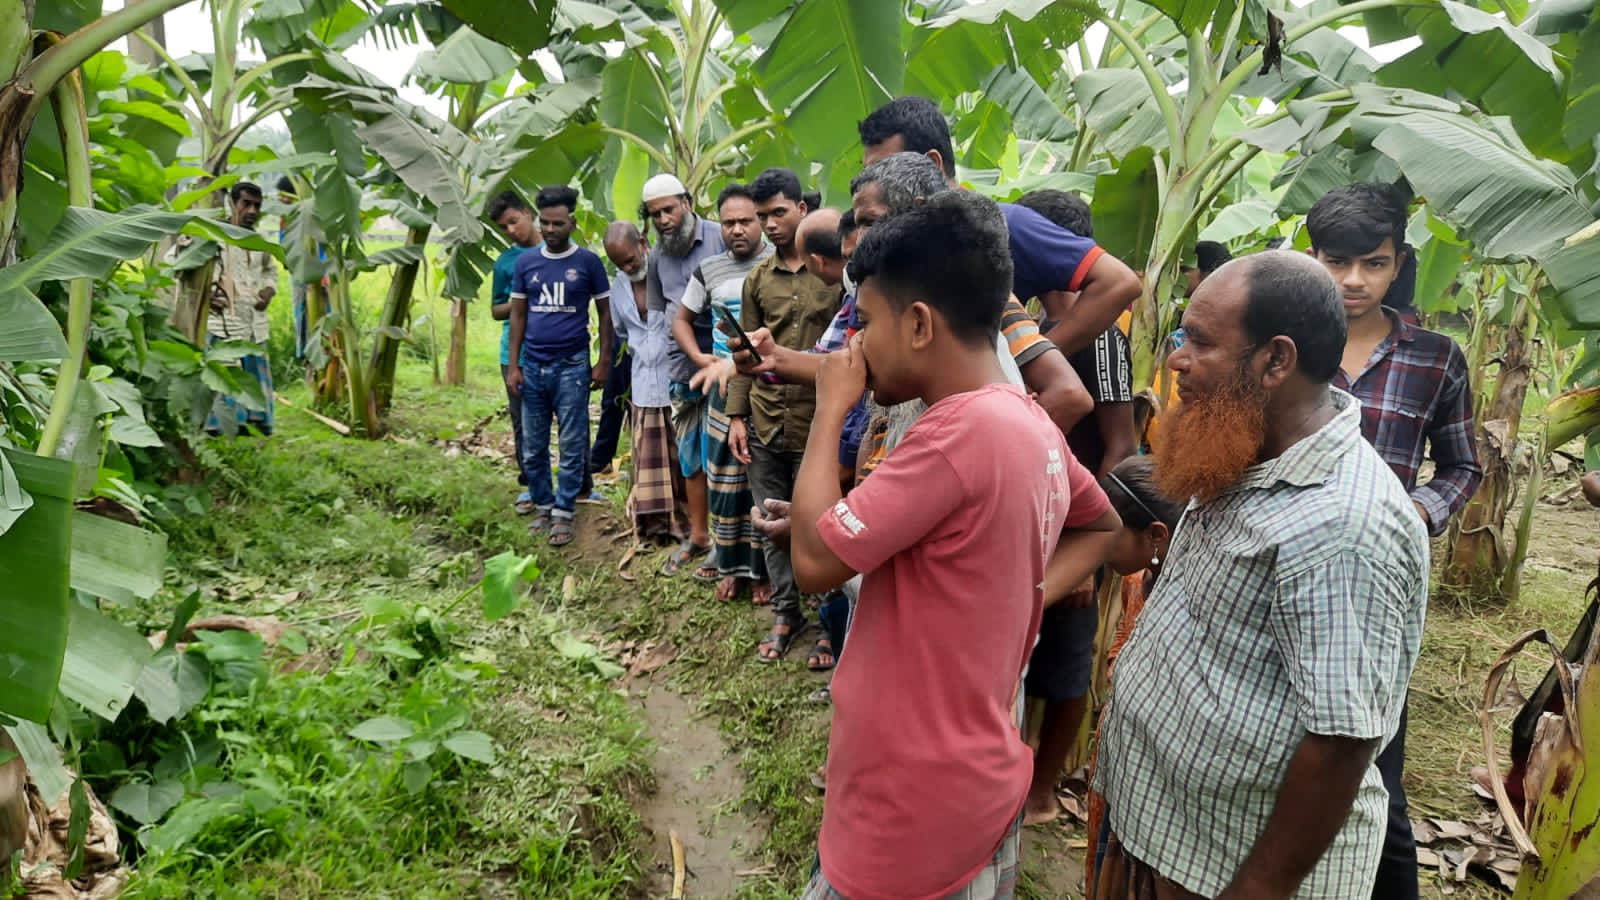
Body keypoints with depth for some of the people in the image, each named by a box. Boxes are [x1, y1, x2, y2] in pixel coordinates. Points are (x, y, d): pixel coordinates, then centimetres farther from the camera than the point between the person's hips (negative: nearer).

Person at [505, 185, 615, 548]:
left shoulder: (588, 262, -2)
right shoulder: (525, 262, 6)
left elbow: (604, 312, 4)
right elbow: (518, 314, 10)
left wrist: (604, 361, -2)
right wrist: (513, 366, 4)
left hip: (571, 367, -3)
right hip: (532, 366, 3)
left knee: (571, 446, 1)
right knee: (532, 447, 9)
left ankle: (564, 513, 11)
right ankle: (543, 506, 23)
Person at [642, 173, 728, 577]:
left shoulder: (721, 238, -7)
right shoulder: (656, 257, 10)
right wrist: (678, 364, 5)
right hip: (683, 366, 5)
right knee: (690, 455, 12)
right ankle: (697, 536, 25)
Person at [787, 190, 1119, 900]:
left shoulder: (961, 432, -28)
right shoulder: (1029, 423, 1)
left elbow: (814, 560, -23)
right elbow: (1103, 525, 18)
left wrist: (830, 410, -13)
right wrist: (1025, 591, 3)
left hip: (915, 808, -8)